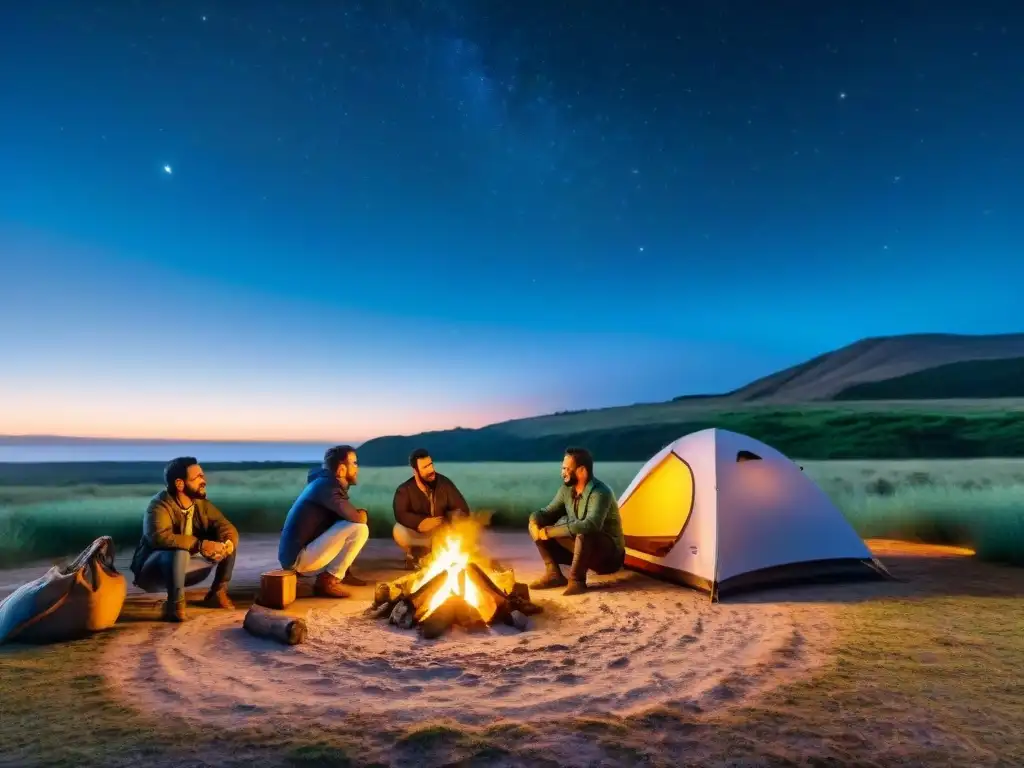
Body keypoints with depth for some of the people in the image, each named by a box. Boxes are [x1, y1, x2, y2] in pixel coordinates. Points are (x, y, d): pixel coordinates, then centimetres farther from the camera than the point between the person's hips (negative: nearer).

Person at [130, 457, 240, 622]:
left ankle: (217, 593, 3)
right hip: (152, 571, -7)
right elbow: (160, 536, -40)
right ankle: (174, 605, -24)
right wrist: (200, 544, -43)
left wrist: (227, 542, -30)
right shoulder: (160, 505, -22)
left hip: (186, 567, 7)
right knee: (179, 551, -38)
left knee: (229, 541, -5)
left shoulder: (201, 502, -4)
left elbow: (227, 527, -7)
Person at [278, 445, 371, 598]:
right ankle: (327, 581, -10)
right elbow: (358, 518, -27)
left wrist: (358, 513, 5)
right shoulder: (327, 486, -17)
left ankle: (341, 573, 11)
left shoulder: (325, 482, 12)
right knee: (359, 528, -20)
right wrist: (363, 512, -2)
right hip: (298, 557, -10)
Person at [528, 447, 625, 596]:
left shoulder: (600, 493, -27)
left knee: (585, 534, -41)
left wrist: (551, 531, -38)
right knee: (539, 527, -5)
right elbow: (547, 512, 6)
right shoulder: (567, 489, -2)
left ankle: (576, 580, -20)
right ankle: (554, 575, -1)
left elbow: (590, 525, -43)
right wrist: (534, 521, -19)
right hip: (580, 549, 8)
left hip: (609, 554, -8)